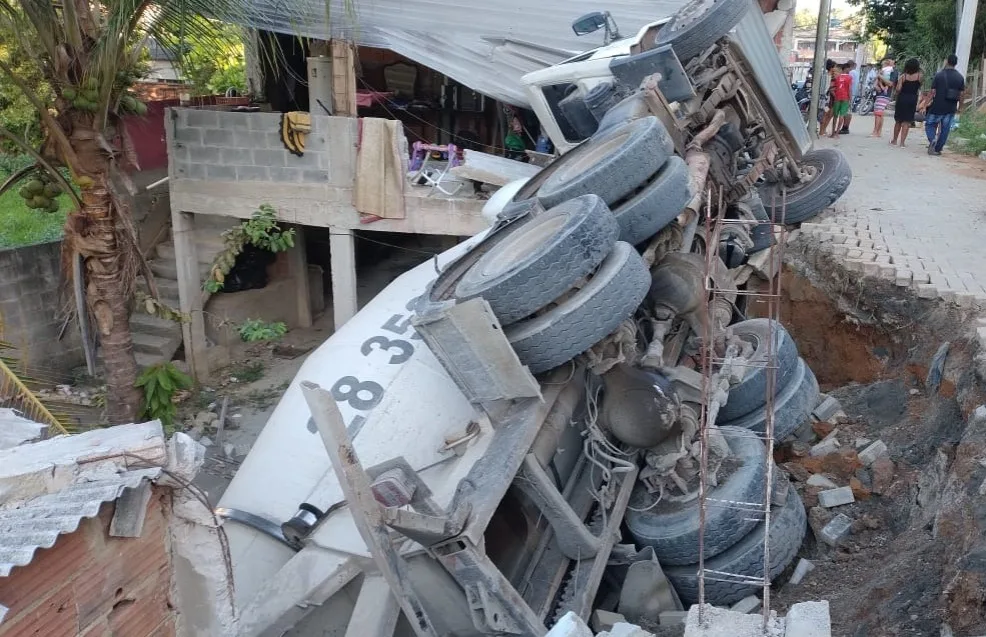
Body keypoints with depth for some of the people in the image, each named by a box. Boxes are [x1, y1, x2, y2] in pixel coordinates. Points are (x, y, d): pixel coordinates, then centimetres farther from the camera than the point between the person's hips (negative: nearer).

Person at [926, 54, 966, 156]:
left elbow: (933, 92, -8)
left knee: (930, 124, 10)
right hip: (951, 109, 3)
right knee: (945, 130, 10)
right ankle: (937, 149, 14)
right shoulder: (960, 77, 3)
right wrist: (959, 107, 15)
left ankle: (932, 139, -18)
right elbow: (961, 94, 5)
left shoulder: (939, 75, -8)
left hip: (937, 107, -3)